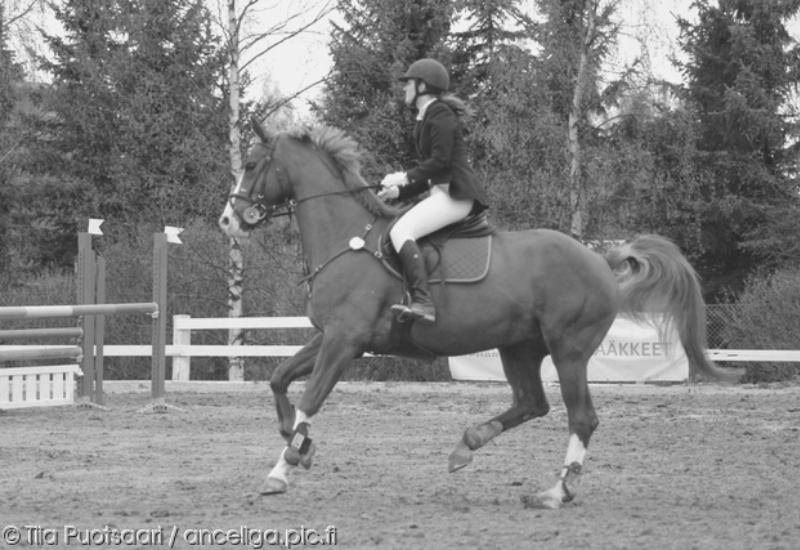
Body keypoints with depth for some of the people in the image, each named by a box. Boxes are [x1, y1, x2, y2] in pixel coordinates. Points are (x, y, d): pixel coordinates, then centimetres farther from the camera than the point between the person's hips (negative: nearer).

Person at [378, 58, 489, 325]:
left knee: (400, 232, -26)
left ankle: (423, 302, -41)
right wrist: (398, 192, 15)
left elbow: (440, 160, -15)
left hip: (454, 195, -11)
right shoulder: (425, 120, 25)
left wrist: (406, 177, -11)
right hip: (442, 192, 11)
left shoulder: (440, 113, -5)